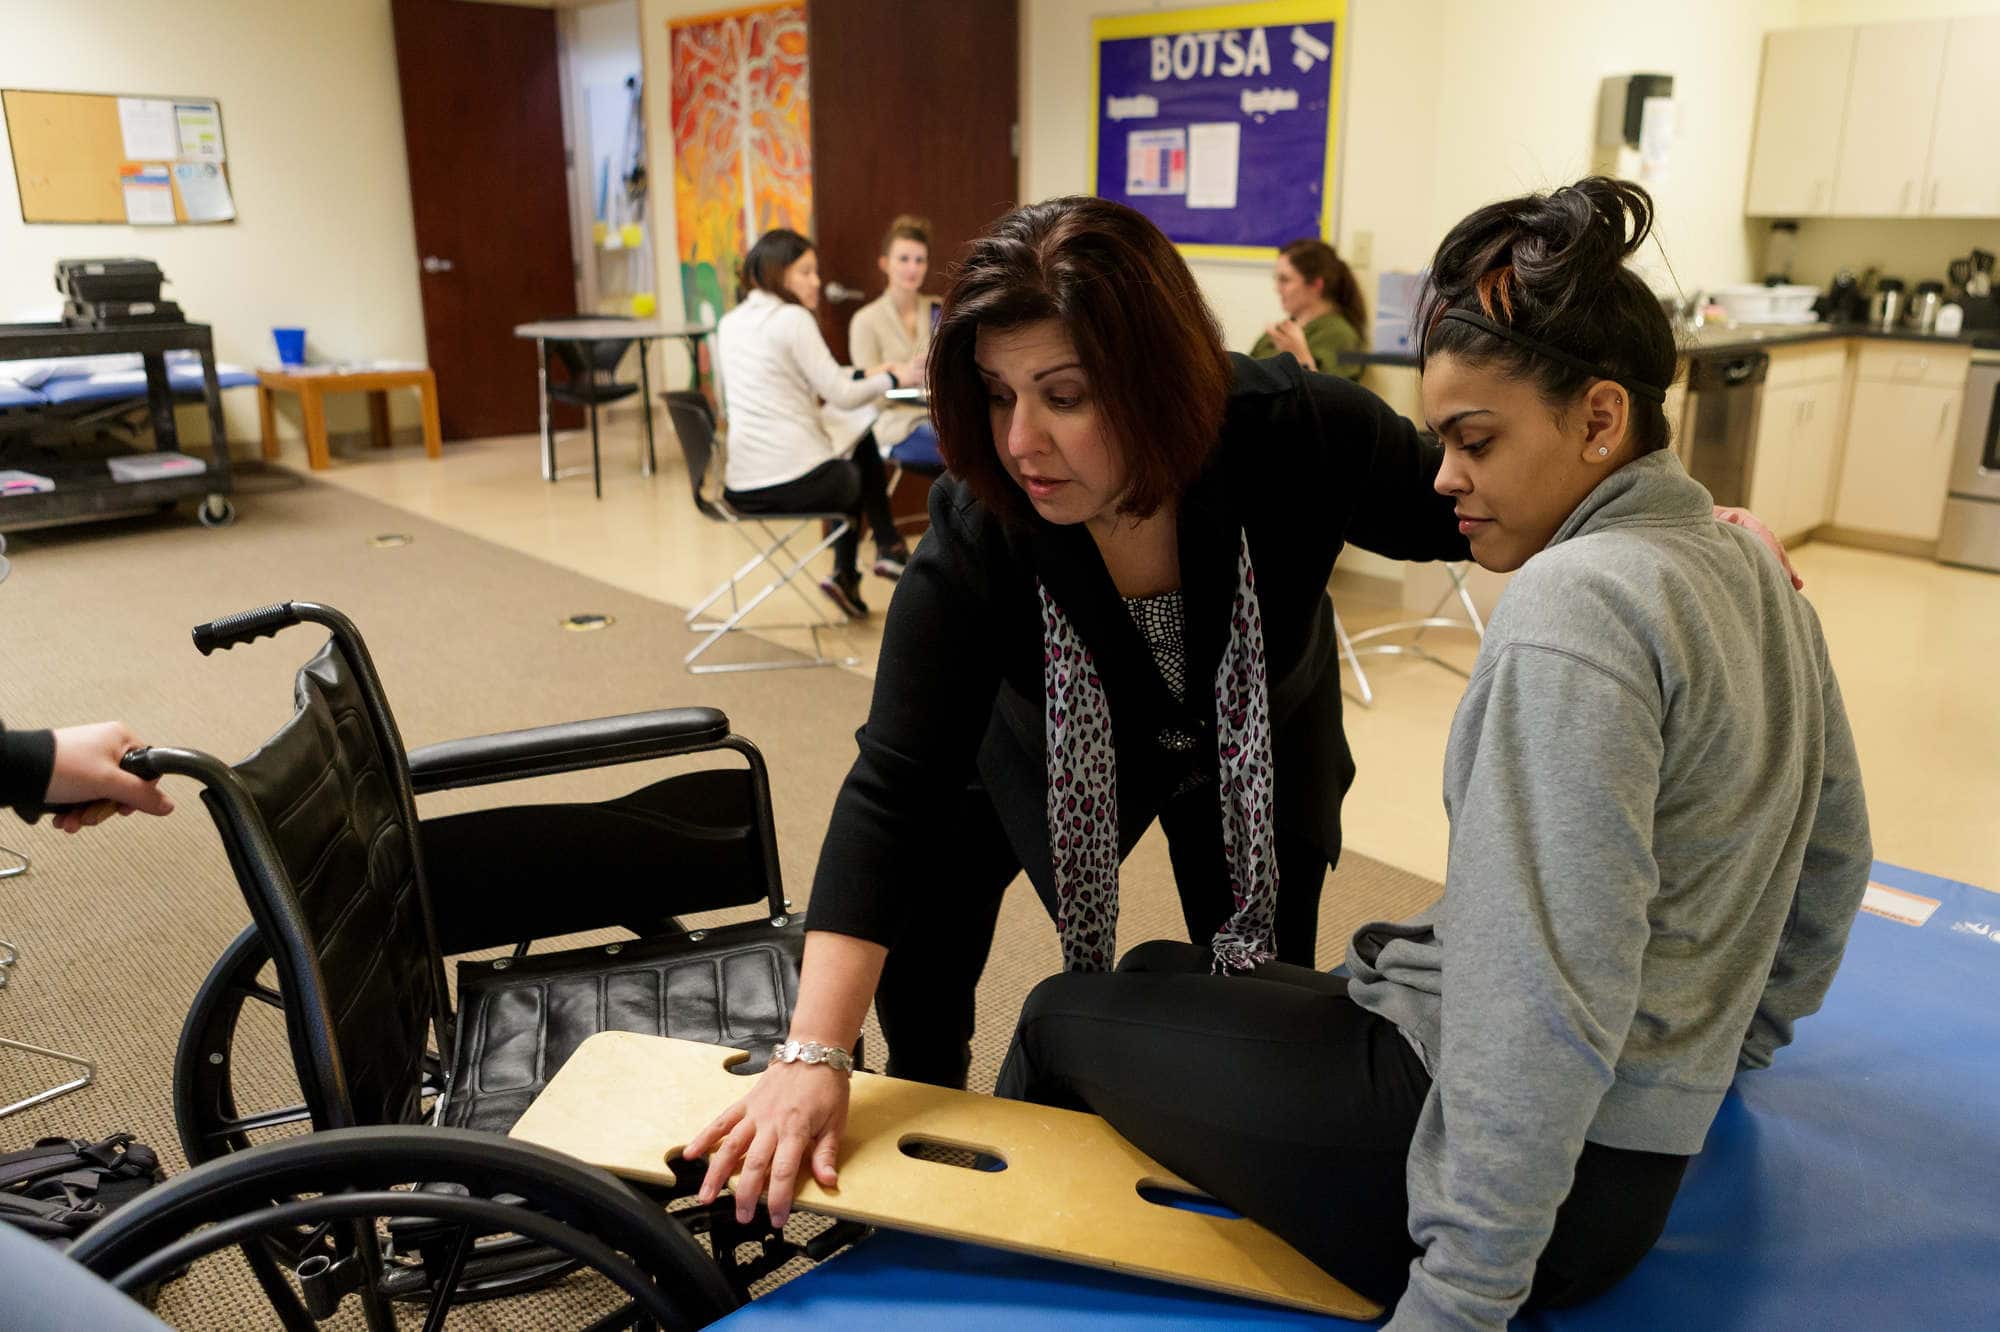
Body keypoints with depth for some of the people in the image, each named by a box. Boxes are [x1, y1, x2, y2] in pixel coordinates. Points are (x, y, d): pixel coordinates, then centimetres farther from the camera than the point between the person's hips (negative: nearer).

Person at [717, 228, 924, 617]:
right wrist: (892, 379, 8)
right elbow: (841, 396, -10)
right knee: (858, 475, 29)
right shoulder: (793, 318, -10)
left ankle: (847, 575, 30)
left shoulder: (730, 323, 14)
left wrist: (866, 374, 22)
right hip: (798, 481, -7)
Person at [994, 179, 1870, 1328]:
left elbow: (1552, 1000, -28)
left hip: (1523, 1156, -9)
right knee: (1162, 973, 23)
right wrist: (1726, 1050, 29)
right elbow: (1834, 859, 18)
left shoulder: (1573, 604, -24)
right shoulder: (1754, 572, 7)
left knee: (1064, 1017, 8)